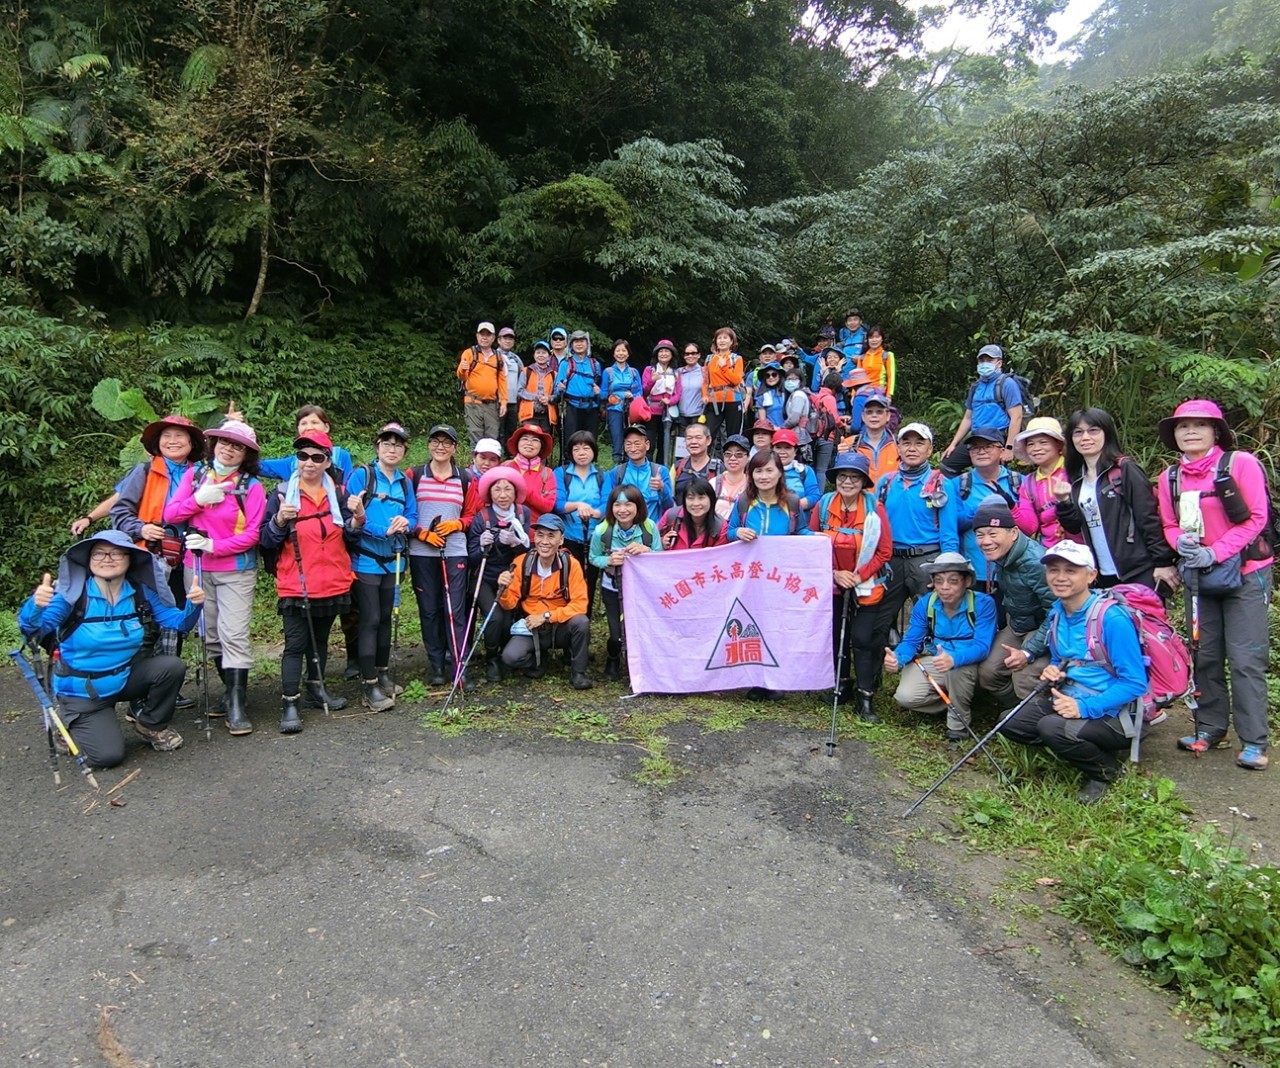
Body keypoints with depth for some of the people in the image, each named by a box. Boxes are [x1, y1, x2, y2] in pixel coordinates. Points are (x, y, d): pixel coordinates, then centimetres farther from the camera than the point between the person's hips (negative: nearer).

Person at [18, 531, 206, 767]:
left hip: (126, 677, 4)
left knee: (172, 666, -21)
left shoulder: (140, 593, -7)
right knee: (108, 755, -16)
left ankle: (151, 725, 6)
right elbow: (32, 629, -26)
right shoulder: (73, 594, -18)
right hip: (83, 692, -4)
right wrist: (36, 605, -48)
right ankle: (75, 728, 19)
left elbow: (179, 623, -4)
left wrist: (193, 605, -26)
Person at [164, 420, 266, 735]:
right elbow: (170, 514, 1)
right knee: (211, 635, 10)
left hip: (236, 571, -4)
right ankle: (232, 691, 25)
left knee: (234, 635, -10)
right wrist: (198, 499, -15)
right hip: (196, 568, 4)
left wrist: (215, 546, -19)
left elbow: (252, 534, -10)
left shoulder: (252, 487, -6)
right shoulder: (195, 473, 6)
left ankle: (238, 706, -6)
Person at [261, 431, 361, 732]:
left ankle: (316, 689, 31)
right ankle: (289, 704, -1)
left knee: (320, 640, 17)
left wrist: (358, 518, -12)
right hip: (295, 586, -4)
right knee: (295, 644, -5)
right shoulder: (283, 494, -2)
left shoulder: (337, 495, 8)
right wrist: (279, 520, -23)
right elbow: (267, 542, -5)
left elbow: (352, 540, 7)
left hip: (332, 585, 4)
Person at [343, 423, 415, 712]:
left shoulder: (405, 482, 11)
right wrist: (382, 530, -24)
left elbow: (412, 516, 12)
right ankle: (370, 686, 0)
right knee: (370, 620, -6)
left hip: (393, 560, 6)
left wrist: (405, 523, -12)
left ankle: (382, 674, 28)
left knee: (385, 618, 14)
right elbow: (348, 515, -14)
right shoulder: (361, 475, -6)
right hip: (365, 559, -5)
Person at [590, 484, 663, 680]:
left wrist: (647, 551, -29)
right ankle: (613, 660, 31)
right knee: (618, 634, -6)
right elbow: (593, 558, -4)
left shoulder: (649, 527, -15)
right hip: (613, 590, -1)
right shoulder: (602, 531, -17)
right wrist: (609, 561, -25)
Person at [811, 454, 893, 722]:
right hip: (832, 585, 3)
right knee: (836, 636, 12)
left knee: (863, 639, -3)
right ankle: (842, 685, 30)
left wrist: (859, 576, -15)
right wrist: (835, 573, -10)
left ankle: (865, 698, 5)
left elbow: (884, 551, -6)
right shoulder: (823, 506, -5)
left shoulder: (874, 508, -12)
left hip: (866, 587, -3)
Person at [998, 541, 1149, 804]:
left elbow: (1134, 683, -20)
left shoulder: (1112, 619, -21)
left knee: (1052, 728, -32)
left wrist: (1084, 707, -28)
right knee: (1009, 723, -10)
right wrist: (1052, 670, -4)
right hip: (1068, 699, 7)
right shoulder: (1057, 612, 3)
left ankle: (1108, 770, -2)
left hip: (1111, 713, -7)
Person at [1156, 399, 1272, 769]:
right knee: (1205, 655, 11)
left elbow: (1256, 518, -13)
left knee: (1245, 658, -6)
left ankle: (1254, 741, 2)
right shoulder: (1170, 477, 5)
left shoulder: (1241, 463, -11)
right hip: (1199, 575, 5)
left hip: (1244, 573, -5)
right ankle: (1210, 728, 23)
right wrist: (1182, 543, -13)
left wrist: (1215, 552, -20)